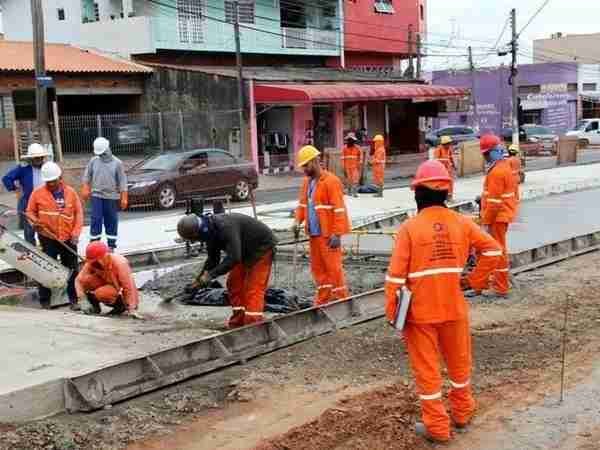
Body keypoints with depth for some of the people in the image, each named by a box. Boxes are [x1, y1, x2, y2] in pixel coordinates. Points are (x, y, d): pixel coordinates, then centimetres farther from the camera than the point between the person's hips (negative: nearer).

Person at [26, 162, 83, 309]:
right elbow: (30, 211, 7)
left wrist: (76, 232, -4)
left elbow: (79, 213, 5)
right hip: (48, 239, -2)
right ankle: (44, 300, 12)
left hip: (68, 239, 2)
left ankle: (73, 298, 20)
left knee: (72, 269, 8)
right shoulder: (38, 193, -2)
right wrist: (34, 221, -14)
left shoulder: (70, 192, 2)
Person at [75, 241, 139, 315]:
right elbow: (79, 279, -15)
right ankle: (94, 304, -1)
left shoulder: (119, 263, -30)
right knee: (85, 279, -21)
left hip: (121, 290, -5)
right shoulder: (91, 263, -17)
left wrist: (131, 309, -30)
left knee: (101, 293, -35)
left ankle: (120, 304, -7)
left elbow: (129, 287, -29)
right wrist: (82, 300, -25)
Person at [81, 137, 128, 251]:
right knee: (96, 220, -3)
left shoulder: (117, 163, -3)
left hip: (112, 197, -1)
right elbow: (87, 176, 12)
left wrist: (123, 198, -7)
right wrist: (86, 188, 3)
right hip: (96, 196, 1)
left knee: (111, 221, 5)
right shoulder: (93, 161, 2)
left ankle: (111, 244, 13)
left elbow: (122, 182, -3)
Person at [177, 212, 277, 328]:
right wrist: (198, 280, -2)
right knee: (233, 283, 8)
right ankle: (238, 322, 15)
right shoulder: (210, 231, -4)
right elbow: (212, 259, 5)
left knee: (253, 288, -16)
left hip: (262, 246, -10)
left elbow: (233, 257, -40)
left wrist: (211, 275, -38)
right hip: (246, 251, 10)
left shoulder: (225, 227, -34)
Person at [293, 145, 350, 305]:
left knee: (333, 267, -4)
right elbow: (302, 203, 20)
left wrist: (337, 234, -20)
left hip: (328, 234, -8)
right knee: (317, 267, 14)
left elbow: (339, 209, -17)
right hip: (314, 233, 8)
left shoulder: (331, 181, -14)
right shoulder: (307, 181, 12)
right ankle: (323, 300, 24)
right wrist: (298, 221, 2)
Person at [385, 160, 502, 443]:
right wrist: (474, 280, 7)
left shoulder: (410, 227, -13)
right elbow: (493, 250, 2)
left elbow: (395, 275, -13)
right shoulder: (461, 223, -2)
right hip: (454, 308, 4)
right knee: (459, 362, 22)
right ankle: (462, 413, 38)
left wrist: (391, 312, -5)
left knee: (426, 368, 8)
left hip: (420, 311, -3)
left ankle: (437, 427, 17)